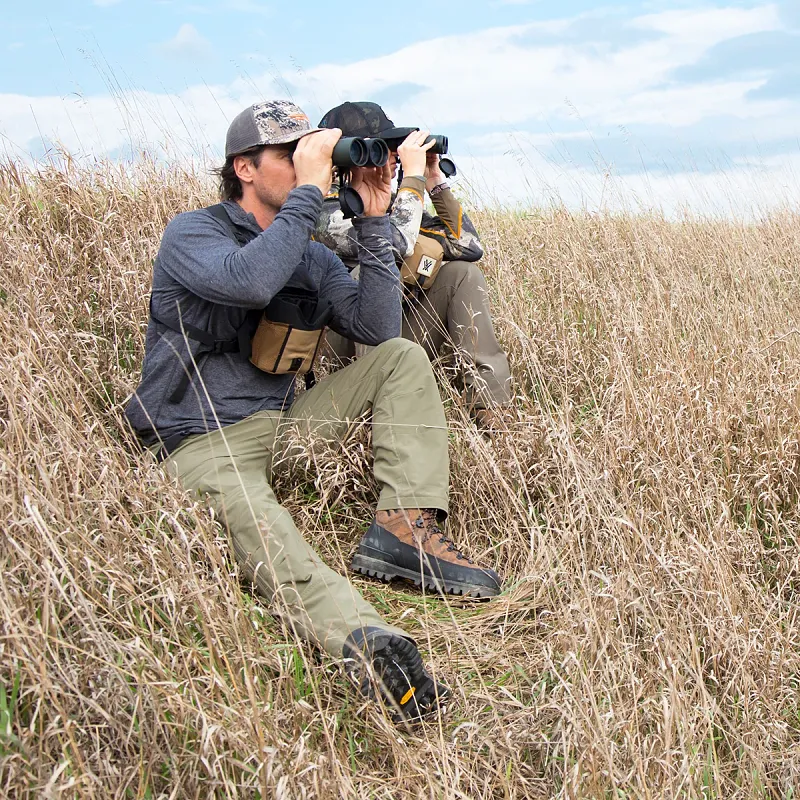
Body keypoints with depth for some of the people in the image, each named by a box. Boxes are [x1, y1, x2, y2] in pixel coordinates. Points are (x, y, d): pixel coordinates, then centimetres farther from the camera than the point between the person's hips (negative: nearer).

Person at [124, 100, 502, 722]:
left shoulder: (312, 256, 13)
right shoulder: (192, 234, -6)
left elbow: (378, 329, 0)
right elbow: (250, 279, -30)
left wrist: (374, 222, -5)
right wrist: (310, 190, -22)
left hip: (283, 424, 7)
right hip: (203, 442, -7)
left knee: (403, 358, 0)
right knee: (252, 518, -38)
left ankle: (405, 528, -20)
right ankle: (364, 638, -65)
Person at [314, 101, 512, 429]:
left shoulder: (392, 204, 7)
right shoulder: (329, 212, -16)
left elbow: (468, 247, 4)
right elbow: (398, 245, -34)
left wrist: (436, 182, -2)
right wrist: (414, 176, -22)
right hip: (351, 350, -7)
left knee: (461, 272, -5)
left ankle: (488, 409, -19)